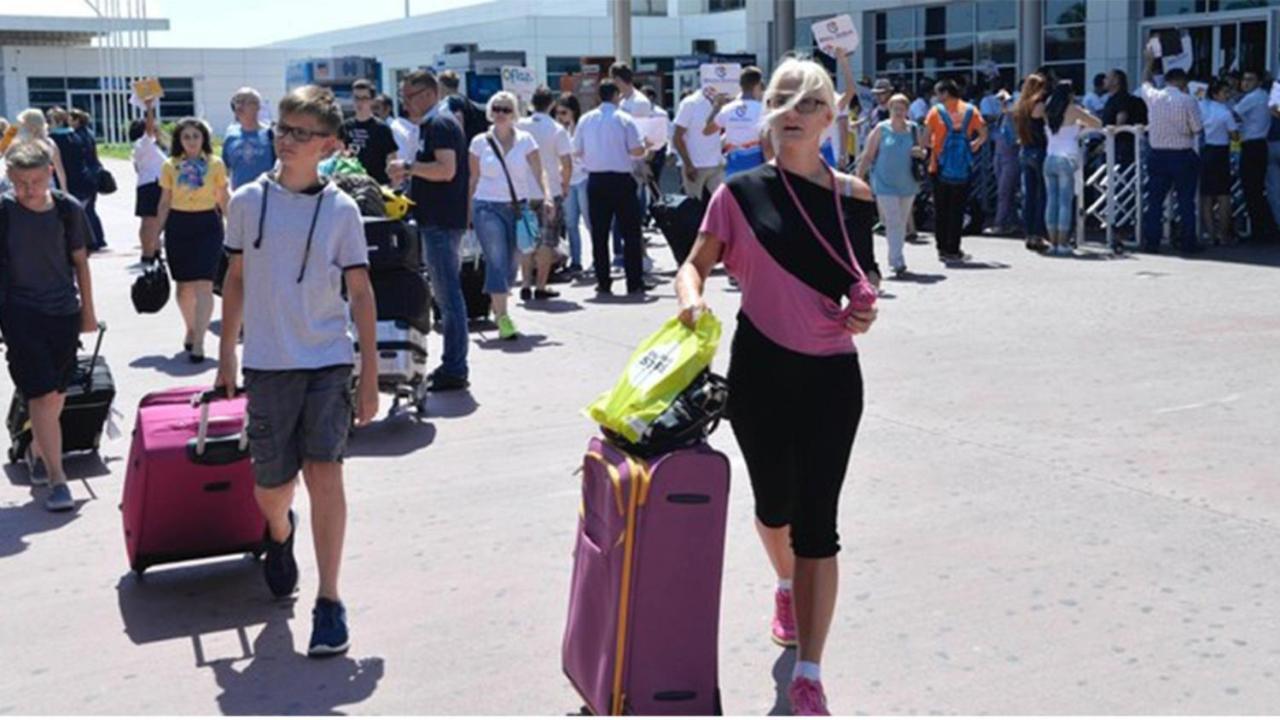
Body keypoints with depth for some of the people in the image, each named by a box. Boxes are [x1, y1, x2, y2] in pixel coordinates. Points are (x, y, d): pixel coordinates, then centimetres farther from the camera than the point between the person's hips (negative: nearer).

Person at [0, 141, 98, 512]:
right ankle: (57, 479, -5)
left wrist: (88, 311, 11)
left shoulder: (68, 209, -3)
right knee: (42, 396, -9)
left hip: (63, 313, 3)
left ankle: (37, 454, 36)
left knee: (56, 395, 11)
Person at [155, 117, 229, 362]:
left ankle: (198, 342, -9)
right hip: (178, 225, 2)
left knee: (203, 284, -11)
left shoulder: (215, 164, 1)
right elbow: (164, 203, 8)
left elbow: (223, 200, 6)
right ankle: (190, 330, 33)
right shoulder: (170, 166, 4)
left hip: (207, 224, -2)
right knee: (184, 284, 11)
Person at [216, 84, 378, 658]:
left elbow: (360, 293, 0)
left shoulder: (340, 209, -2)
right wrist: (226, 353, 11)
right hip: (266, 363, 2)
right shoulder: (248, 201, 3)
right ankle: (280, 534, 45)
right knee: (271, 486, 8)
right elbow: (236, 279, 12)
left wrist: (370, 374, -3)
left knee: (324, 474, -12)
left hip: (329, 362, -2)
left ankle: (329, 601, -1)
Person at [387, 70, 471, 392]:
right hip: (437, 220, 11)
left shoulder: (440, 125, -12)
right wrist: (408, 175, 14)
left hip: (441, 222, -11)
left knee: (448, 295, -7)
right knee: (446, 295, 13)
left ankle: (454, 371, -3)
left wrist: (408, 167, -16)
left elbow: (446, 170, -24)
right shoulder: (430, 125, 19)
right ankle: (452, 366, 20)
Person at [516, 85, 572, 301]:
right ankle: (541, 287, 7)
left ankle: (525, 284, 9)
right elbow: (567, 163, -10)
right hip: (551, 193, -2)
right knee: (547, 241, 6)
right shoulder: (557, 130, -8)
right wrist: (565, 185, 6)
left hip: (524, 192, 3)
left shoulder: (520, 126, -1)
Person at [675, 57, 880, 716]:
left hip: (832, 376, 0)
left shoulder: (853, 196, 2)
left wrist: (866, 310, -7)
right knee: (774, 503, 16)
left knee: (817, 521, -4)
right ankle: (787, 588, 51)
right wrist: (691, 297, -24)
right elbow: (696, 264, -2)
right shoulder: (741, 192, -3)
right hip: (760, 370, 0)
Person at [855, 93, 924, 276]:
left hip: (908, 184, 4)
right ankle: (897, 262, -12)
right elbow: (868, 156, -2)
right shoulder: (881, 129, -3)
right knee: (893, 223, -11)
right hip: (885, 184, -4)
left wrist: (921, 153, -7)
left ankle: (895, 259, 26)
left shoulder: (913, 129, 6)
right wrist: (859, 179, -6)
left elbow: (923, 152, 18)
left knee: (901, 223, 12)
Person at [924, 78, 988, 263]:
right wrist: (974, 145, 18)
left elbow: (926, 136, -8)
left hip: (940, 168, -1)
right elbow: (983, 135, 1)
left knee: (941, 210, 9)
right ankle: (953, 251, 2)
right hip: (963, 169, 1)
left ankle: (943, 249, 11)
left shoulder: (936, 111, -3)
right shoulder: (970, 111, 3)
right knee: (957, 210, 4)